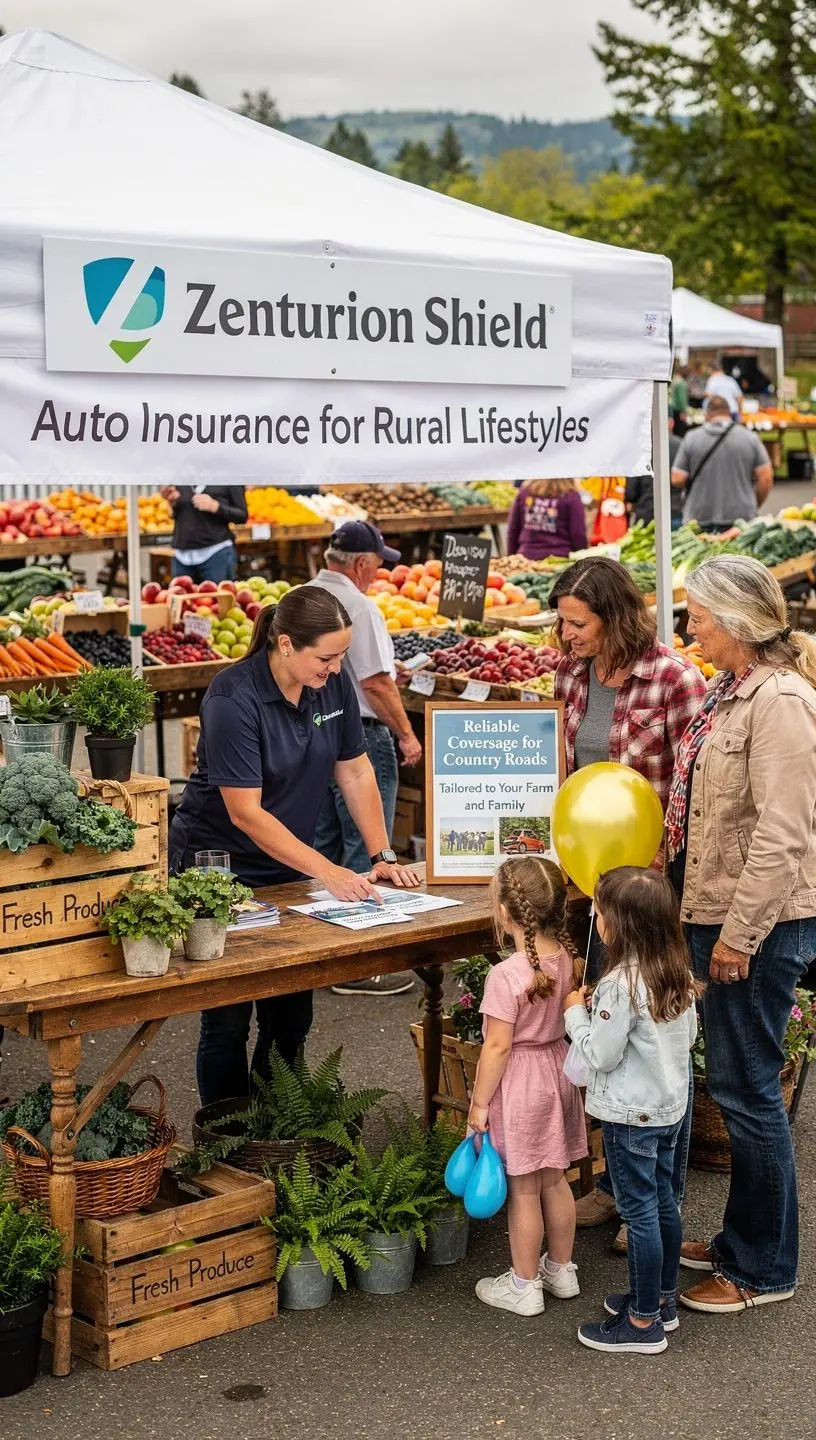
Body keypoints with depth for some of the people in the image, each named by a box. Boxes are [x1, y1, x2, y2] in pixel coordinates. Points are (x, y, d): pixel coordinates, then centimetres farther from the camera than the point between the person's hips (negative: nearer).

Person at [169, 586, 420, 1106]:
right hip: (219, 865, -6)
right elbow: (245, 812, -26)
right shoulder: (233, 700, -24)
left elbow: (356, 772, 3)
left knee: (292, 1013, 7)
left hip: (289, 866, 6)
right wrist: (328, 872, -28)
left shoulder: (334, 682, -6)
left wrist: (382, 857, -5)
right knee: (229, 1016, -1)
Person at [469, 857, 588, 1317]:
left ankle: (524, 1287, 18)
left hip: (520, 1082, -7)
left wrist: (479, 1103, -12)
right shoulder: (566, 958, -4)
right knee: (554, 1179, 20)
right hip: (557, 1069, 7)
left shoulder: (507, 975, -24)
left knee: (524, 1190, 5)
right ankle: (561, 1270, 33)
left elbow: (498, 1046, -21)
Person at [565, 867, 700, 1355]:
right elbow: (690, 1036, 10)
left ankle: (643, 1323, 10)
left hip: (631, 1117, -8)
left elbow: (601, 1055, -20)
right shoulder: (679, 973, -1)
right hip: (671, 1107, 8)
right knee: (664, 1203, 19)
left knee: (640, 1213, 1)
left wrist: (576, 1014, -6)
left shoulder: (621, 985, -25)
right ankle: (663, 1299, 33)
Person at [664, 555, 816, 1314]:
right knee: (734, 1083, 18)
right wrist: (706, 917, 18)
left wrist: (741, 933, -21)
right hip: (718, 912, 10)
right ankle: (741, 1238, 32)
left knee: (746, 1088, 0)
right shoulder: (733, 689, 10)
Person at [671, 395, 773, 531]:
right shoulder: (750, 438, 3)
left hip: (699, 520, 0)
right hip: (741, 516, 0)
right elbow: (766, 478, 2)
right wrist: (754, 506, 17)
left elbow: (677, 480, -1)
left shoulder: (691, 438, 1)